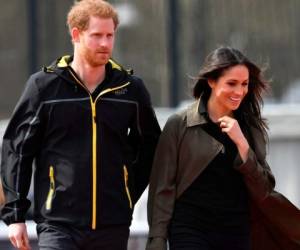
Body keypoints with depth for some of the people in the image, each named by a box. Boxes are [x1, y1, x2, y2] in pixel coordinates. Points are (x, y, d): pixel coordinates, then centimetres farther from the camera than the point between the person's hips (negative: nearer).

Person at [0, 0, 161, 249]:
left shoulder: (131, 88, 6)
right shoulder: (44, 86, 0)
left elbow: (150, 146, 19)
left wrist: (130, 195, 10)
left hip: (113, 226, 3)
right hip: (57, 225, -3)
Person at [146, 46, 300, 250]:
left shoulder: (251, 129, 10)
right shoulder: (179, 125, -1)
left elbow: (263, 191, 3)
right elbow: (163, 189, -2)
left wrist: (241, 143, -7)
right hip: (190, 233, -4)